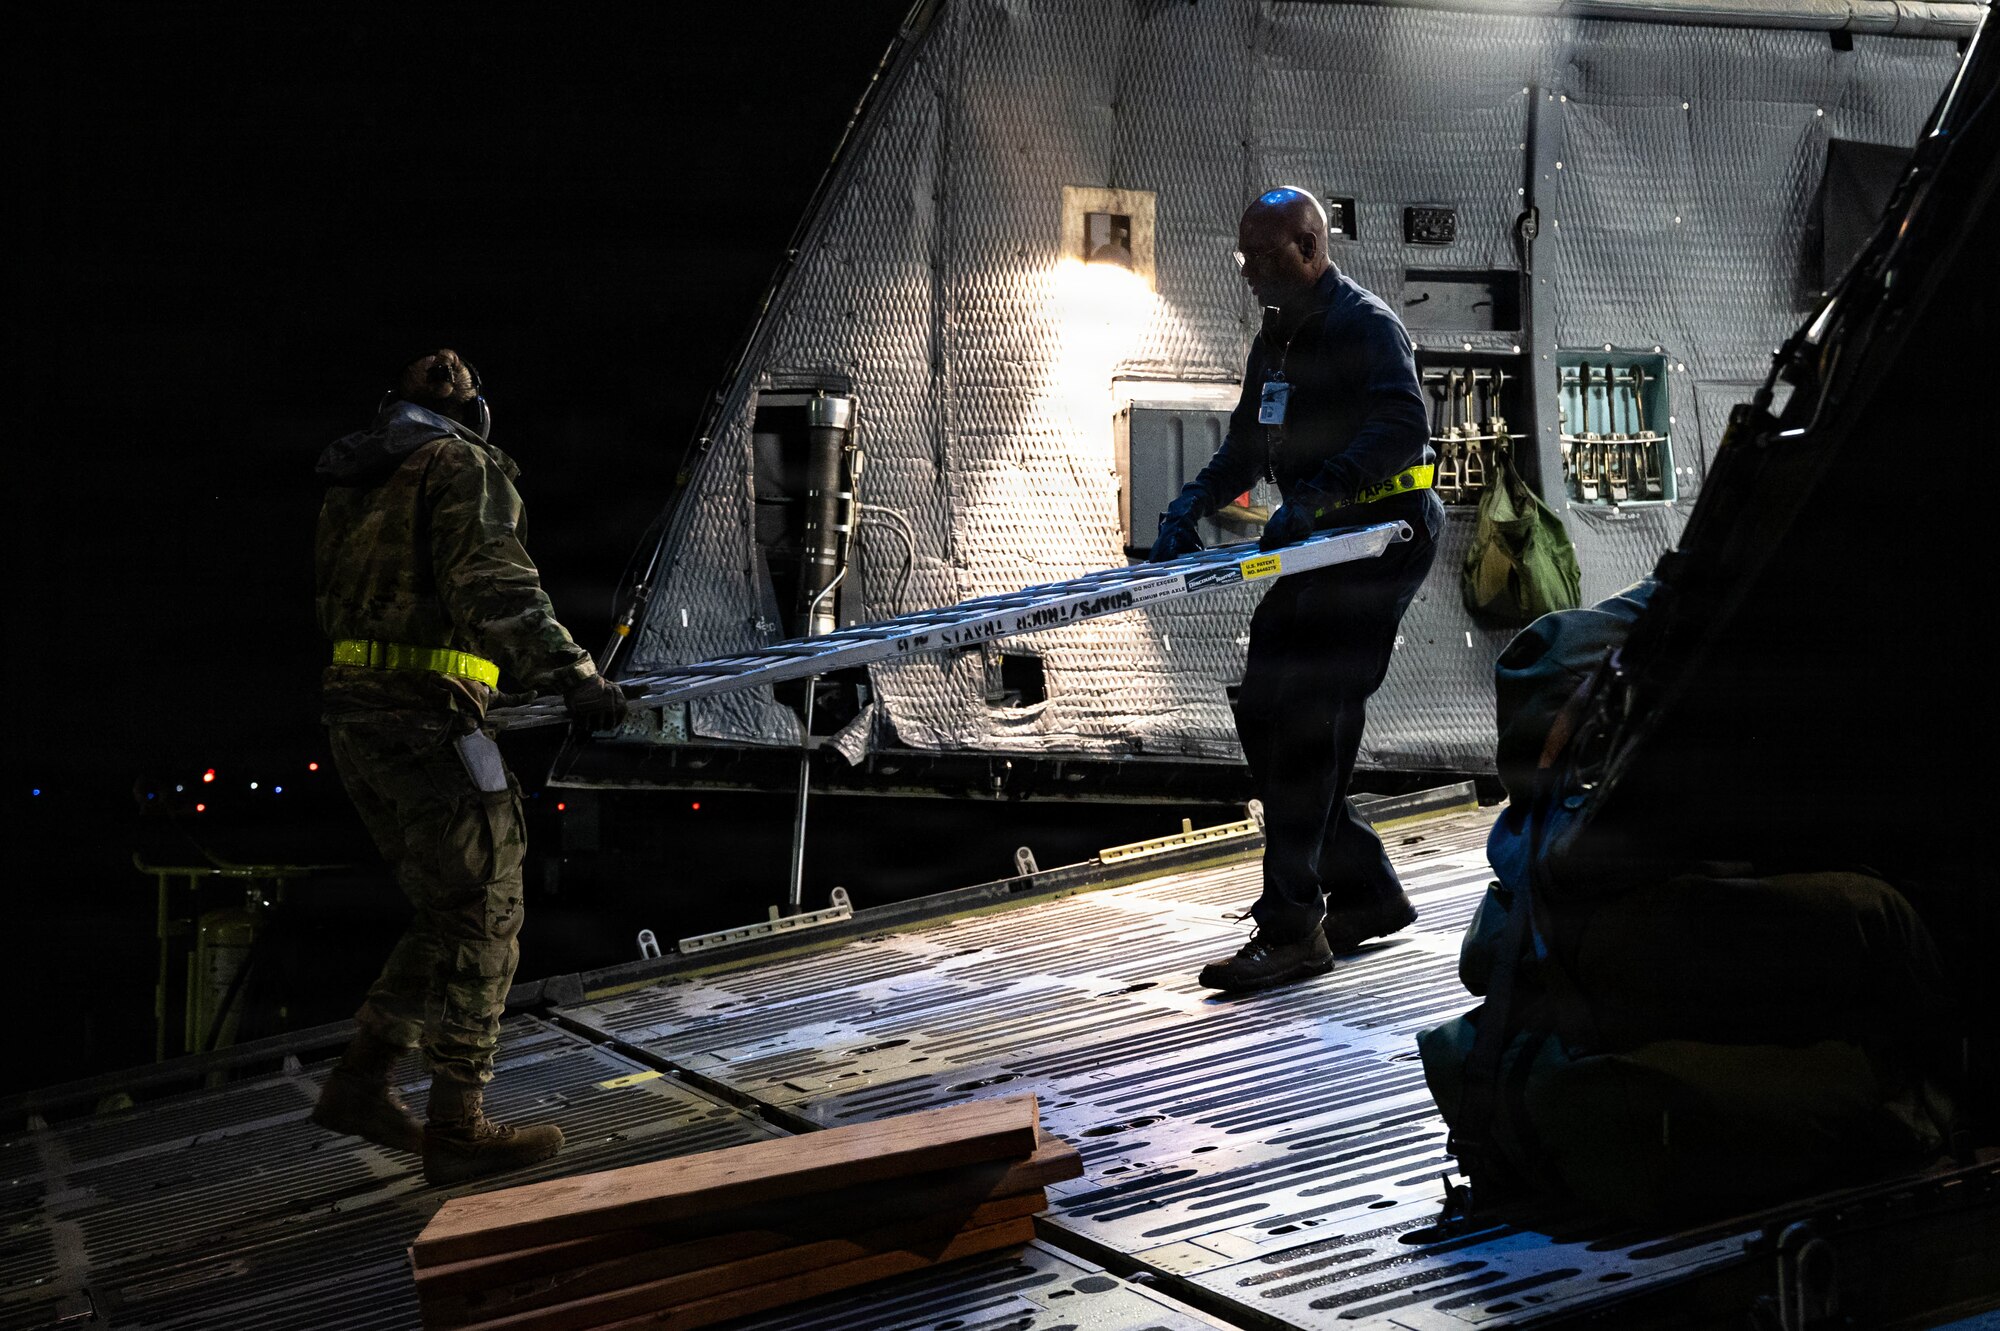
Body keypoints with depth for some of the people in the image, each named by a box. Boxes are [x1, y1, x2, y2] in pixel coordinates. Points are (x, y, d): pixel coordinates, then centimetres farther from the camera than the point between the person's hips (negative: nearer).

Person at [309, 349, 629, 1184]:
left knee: (450, 915, 17)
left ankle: (359, 1083, 18)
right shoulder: (462, 465, -6)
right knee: (480, 921, -2)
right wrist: (569, 674, -31)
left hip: (355, 714, 9)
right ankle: (457, 1130, 0)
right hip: (429, 718, -9)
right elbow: (492, 582, -21)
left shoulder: (355, 482, 20)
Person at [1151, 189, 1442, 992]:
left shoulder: (1367, 325, -12)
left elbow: (1402, 428, -26)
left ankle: (1292, 928, -13)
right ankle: (1365, 893, 17)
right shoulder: (1274, 341, 17)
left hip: (1383, 536, -10)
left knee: (1308, 724, -15)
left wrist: (1316, 495, -34)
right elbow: (1247, 445, 22)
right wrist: (1192, 504, 5)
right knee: (1263, 718, 7)